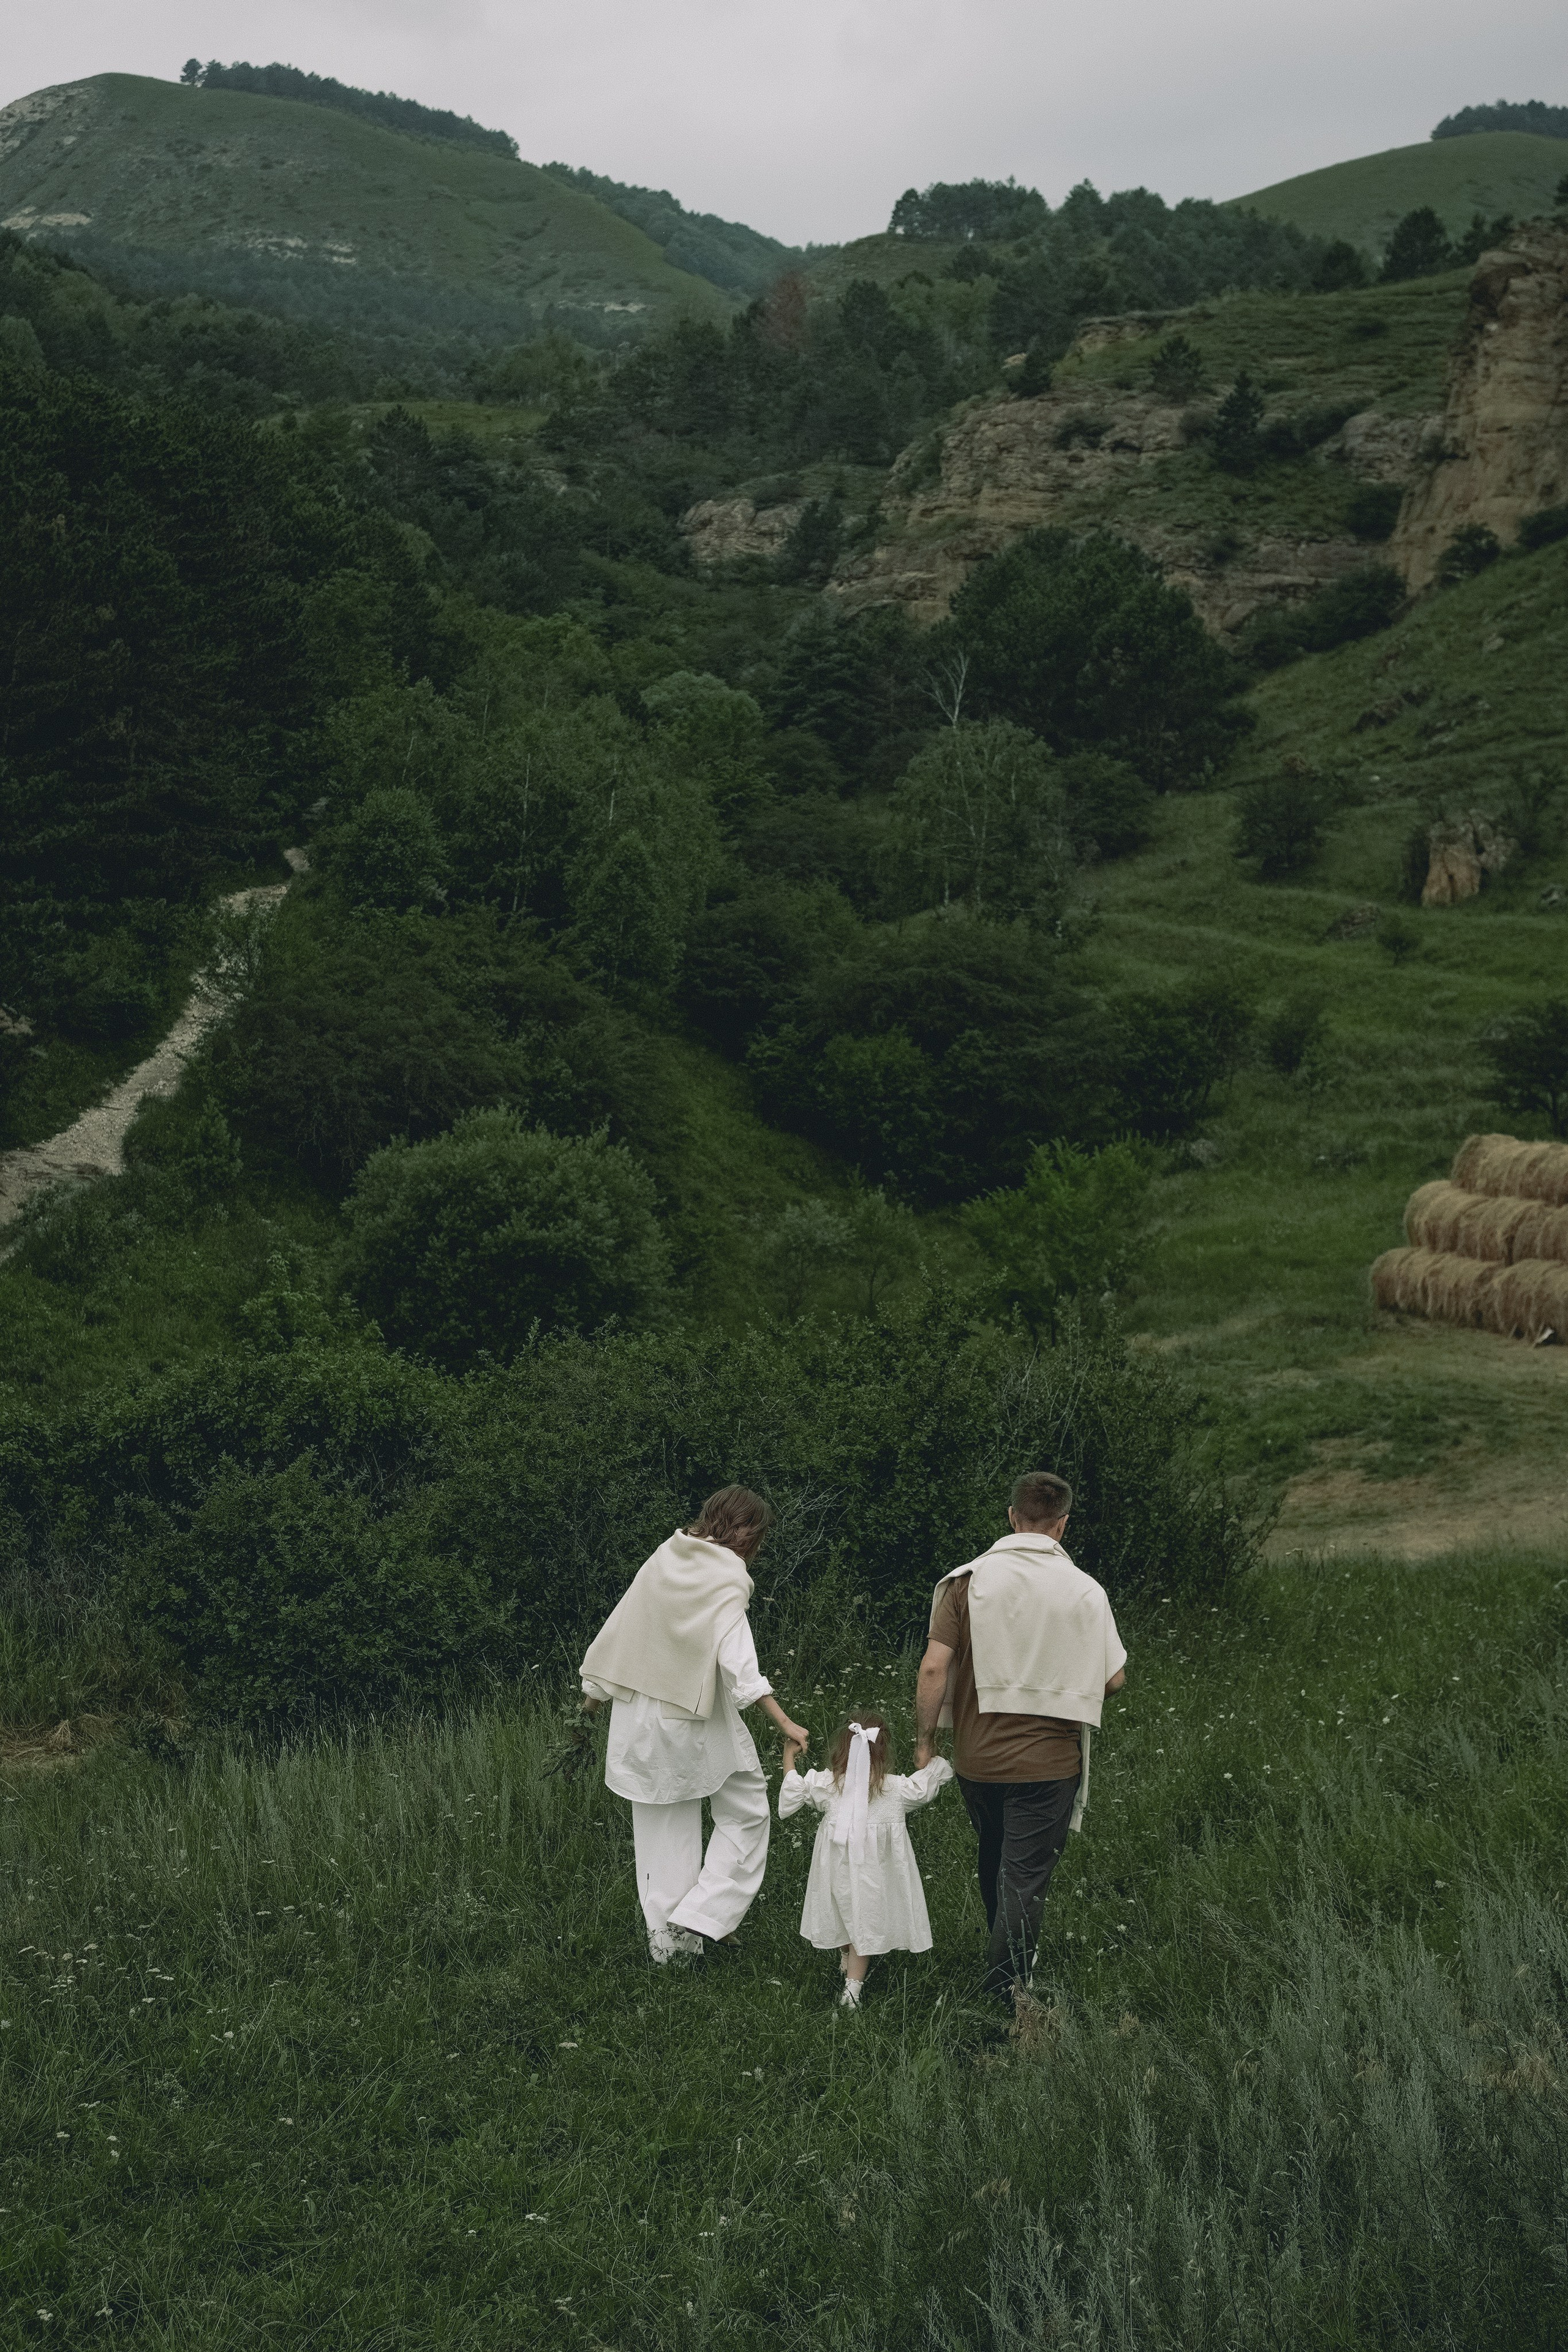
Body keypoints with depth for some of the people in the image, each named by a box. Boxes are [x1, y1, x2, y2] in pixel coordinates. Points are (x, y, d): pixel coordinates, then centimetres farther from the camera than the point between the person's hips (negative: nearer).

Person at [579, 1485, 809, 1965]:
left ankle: (663, 1936, 16)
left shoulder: (663, 1560, 5)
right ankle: (697, 1919, -3)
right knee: (746, 1814, 7)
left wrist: (595, 1692, 21)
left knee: (663, 1827, 14)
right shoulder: (726, 1579, -13)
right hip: (697, 1722, -6)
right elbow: (738, 1660, -24)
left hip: (641, 1719, 6)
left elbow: (619, 1627, 10)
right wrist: (784, 1723, -27)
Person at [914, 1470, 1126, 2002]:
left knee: (994, 1859, 24)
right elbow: (1113, 1678, -2)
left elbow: (933, 1668, -11)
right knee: (1027, 1875, 4)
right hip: (1047, 1759, -3)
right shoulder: (1085, 1591, -8)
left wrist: (923, 1743, -1)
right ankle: (1004, 1990, 1)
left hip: (976, 1755, 3)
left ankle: (1009, 1957, 45)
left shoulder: (969, 1579, -7)